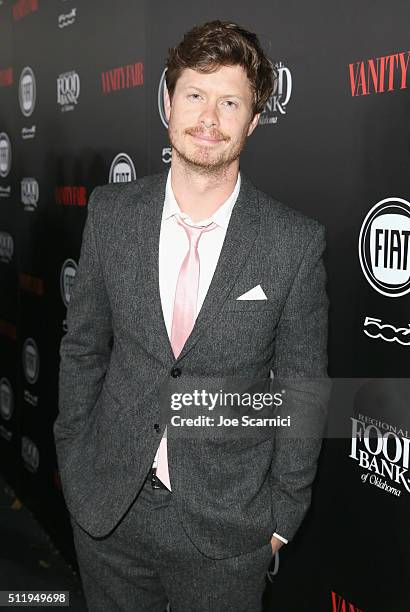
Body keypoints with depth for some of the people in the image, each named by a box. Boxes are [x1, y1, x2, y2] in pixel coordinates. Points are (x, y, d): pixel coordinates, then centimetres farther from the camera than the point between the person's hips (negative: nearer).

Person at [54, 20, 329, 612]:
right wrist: (72, 461, 7)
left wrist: (282, 514, -1)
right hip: (106, 504, 3)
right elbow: (83, 346, 4)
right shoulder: (111, 211, -4)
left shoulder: (297, 242, -12)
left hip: (227, 524, -2)